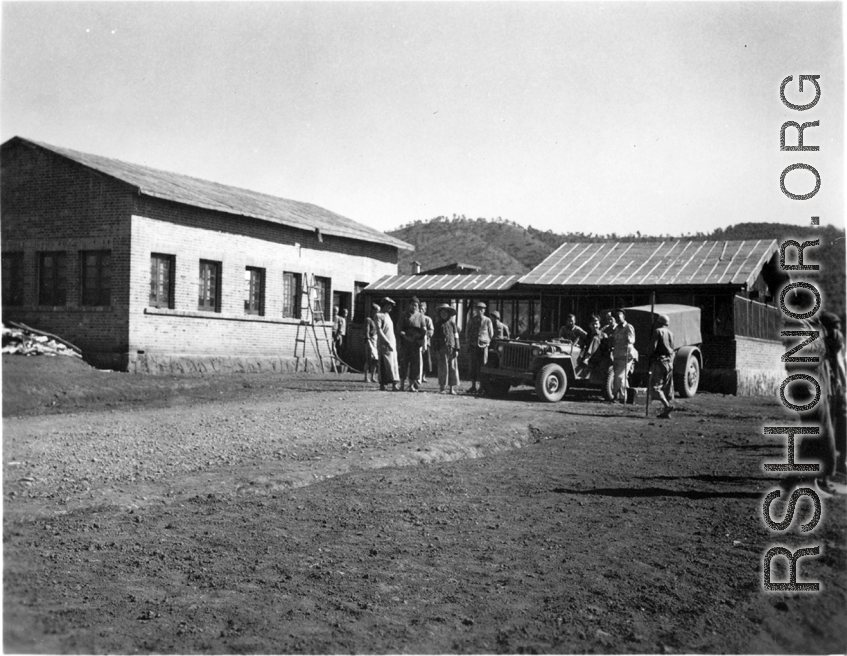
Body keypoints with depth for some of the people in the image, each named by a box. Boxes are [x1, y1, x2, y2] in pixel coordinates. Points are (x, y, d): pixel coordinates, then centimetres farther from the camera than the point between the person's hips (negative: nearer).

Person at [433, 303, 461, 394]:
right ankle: (442, 388, 3)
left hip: (451, 348, 0)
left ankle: (452, 388, 2)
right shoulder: (438, 324, 9)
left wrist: (456, 349, 0)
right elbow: (435, 338, 9)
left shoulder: (452, 324, 8)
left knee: (453, 368, -2)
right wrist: (436, 350, 0)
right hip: (442, 349, 0)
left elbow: (456, 337, 7)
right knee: (442, 368, -2)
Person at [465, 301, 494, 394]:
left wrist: (486, 341, 3)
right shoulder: (472, 320, 8)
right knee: (473, 366, 1)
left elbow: (491, 334, 10)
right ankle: (473, 386, 5)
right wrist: (470, 341, 7)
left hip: (483, 346, -1)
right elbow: (467, 332, 16)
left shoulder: (487, 321, 3)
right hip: (473, 345, 1)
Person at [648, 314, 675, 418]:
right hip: (669, 362, 7)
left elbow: (653, 347, -14)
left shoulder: (658, 331, -7)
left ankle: (667, 405, -23)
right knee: (667, 387, 8)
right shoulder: (670, 333, 14)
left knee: (655, 386, -6)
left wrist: (648, 352, 4)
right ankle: (666, 412, 7)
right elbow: (672, 349, 15)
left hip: (659, 360, -7)